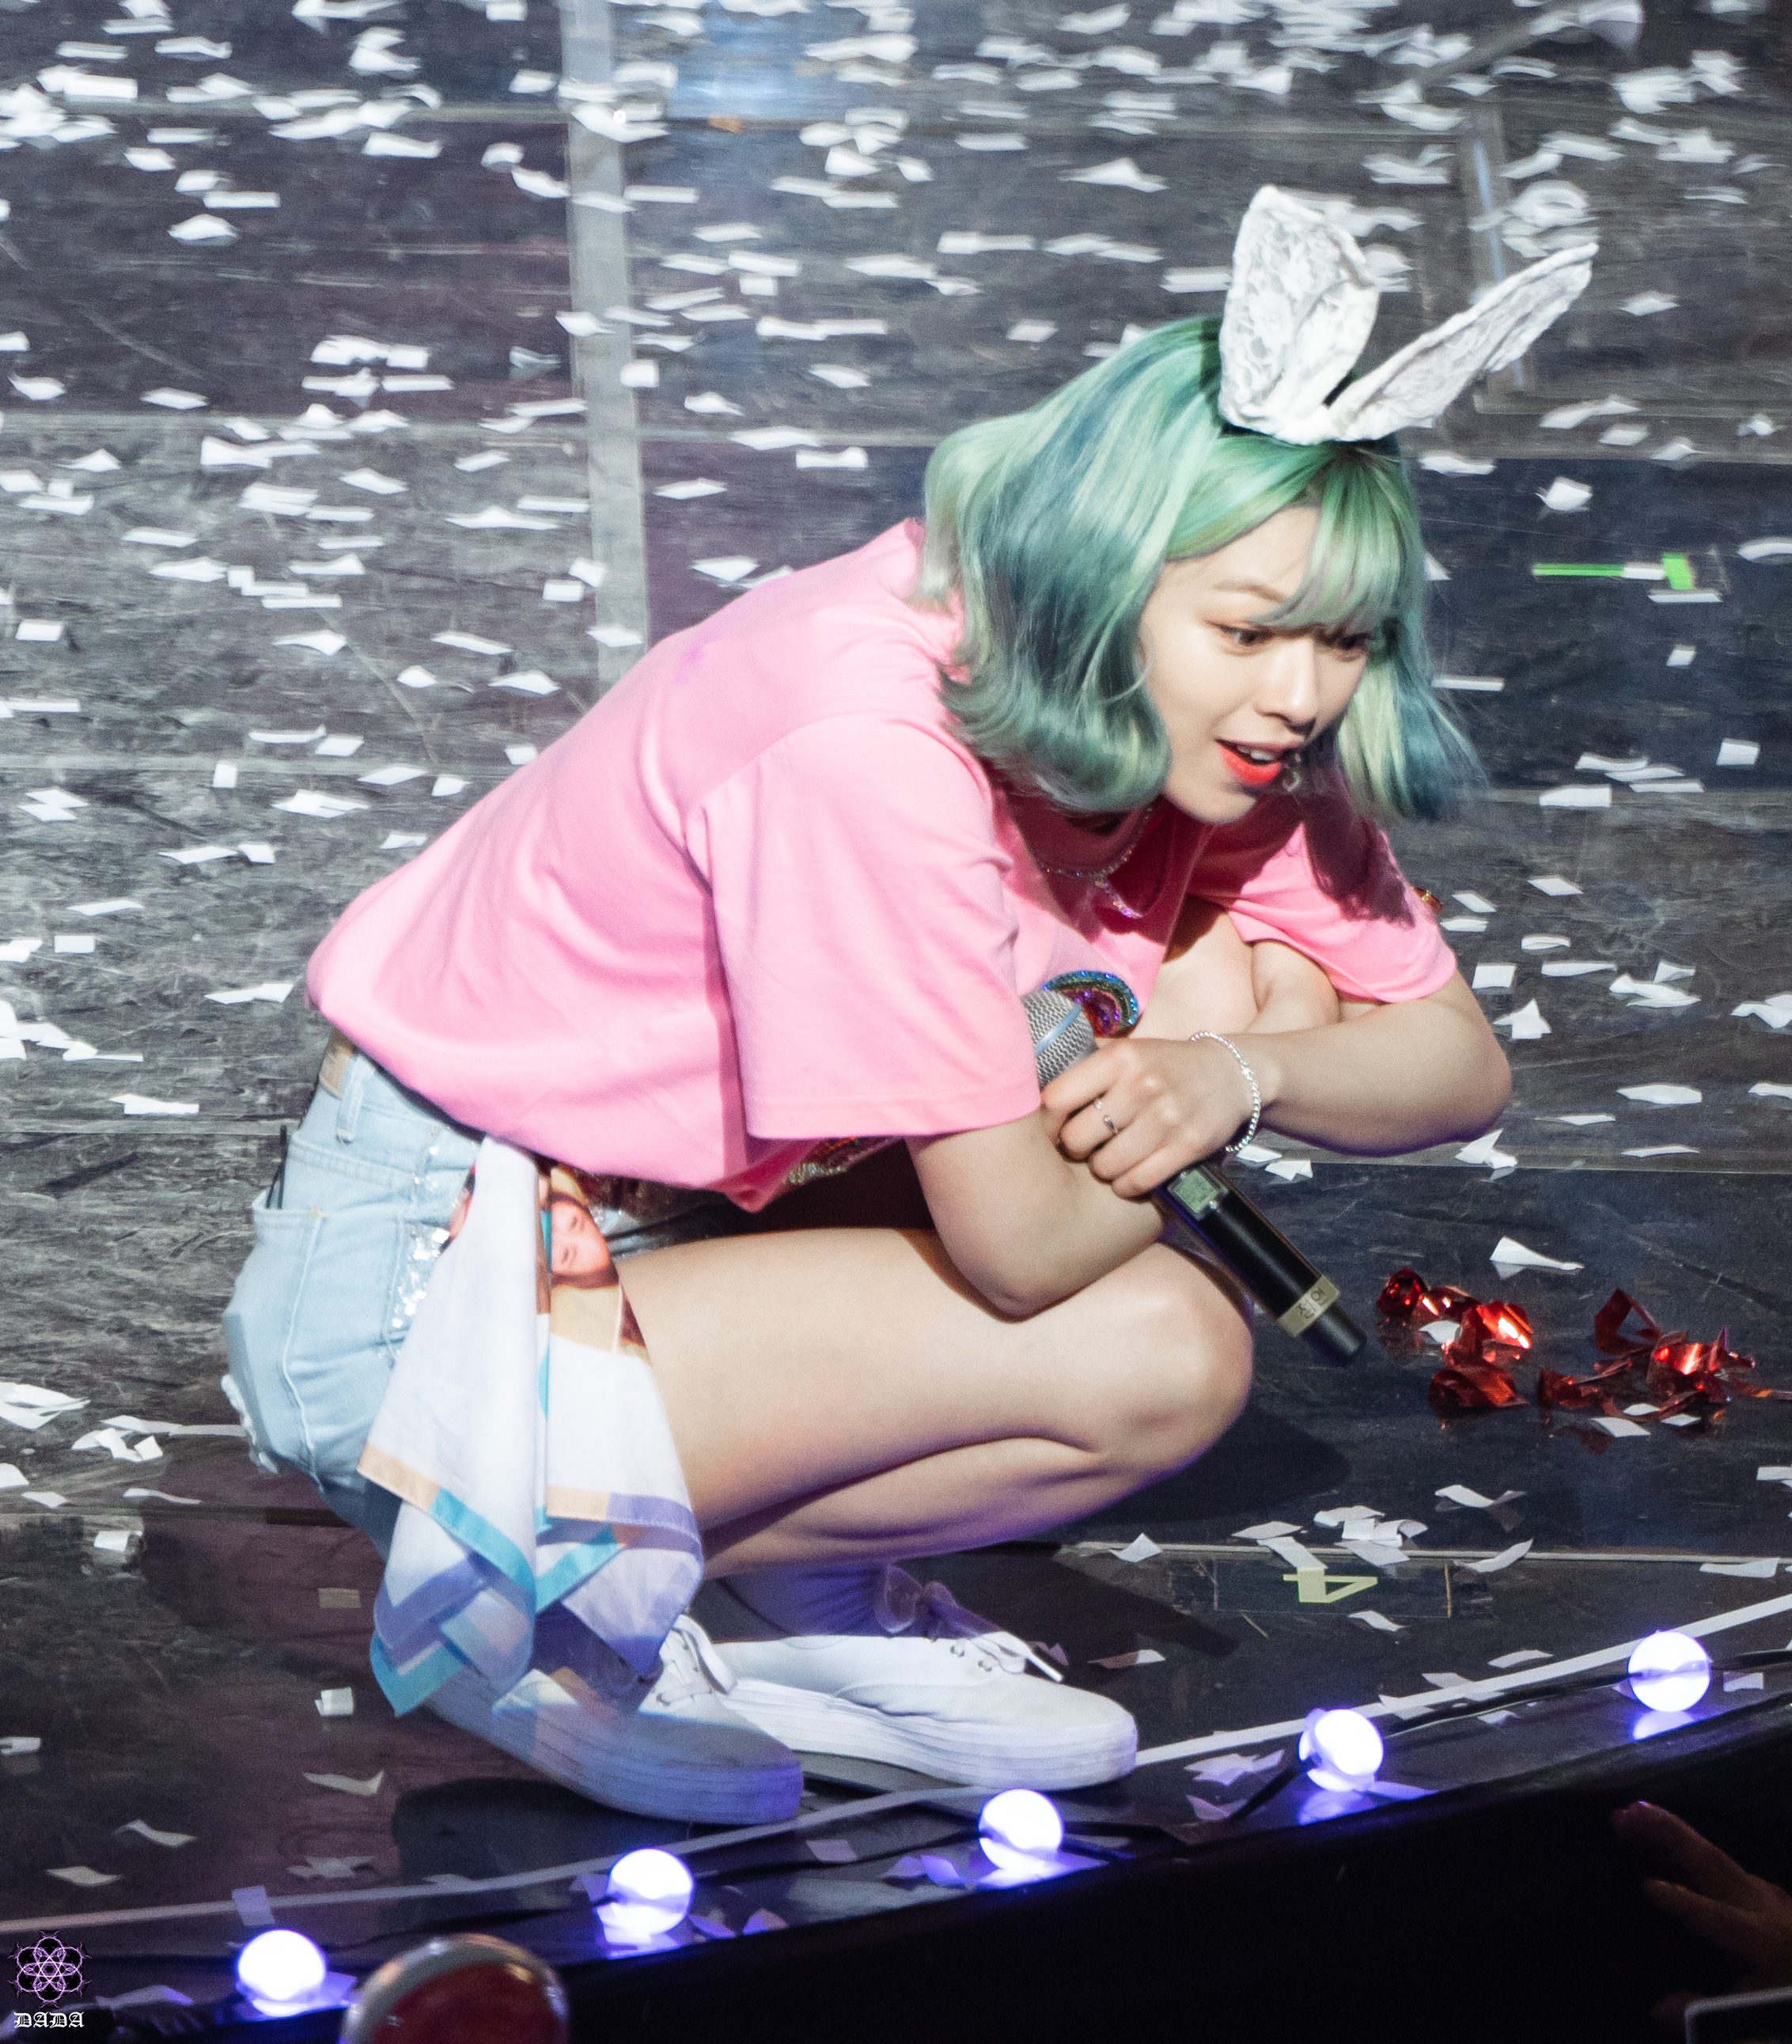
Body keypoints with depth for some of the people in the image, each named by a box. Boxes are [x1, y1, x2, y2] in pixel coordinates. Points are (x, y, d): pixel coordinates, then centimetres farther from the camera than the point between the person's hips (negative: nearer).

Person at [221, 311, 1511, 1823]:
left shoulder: (1194, 718, -4)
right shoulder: (873, 745, -30)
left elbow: (1459, 1063, -1)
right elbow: (1026, 1244, -27)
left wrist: (1232, 1064, -21)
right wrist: (1195, 1098, -9)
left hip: (657, 1206, 9)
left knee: (1248, 973, -2)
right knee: (1160, 1355, -21)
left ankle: (816, 1599, 5)